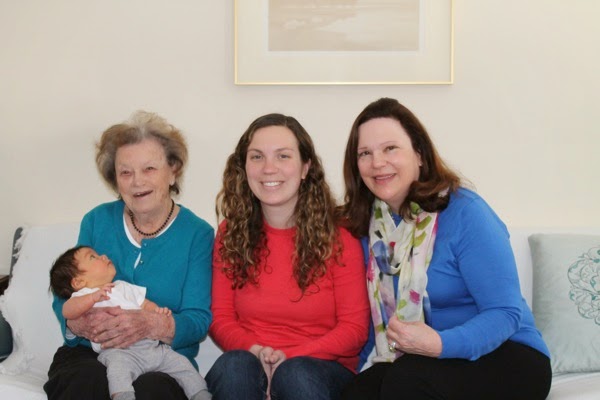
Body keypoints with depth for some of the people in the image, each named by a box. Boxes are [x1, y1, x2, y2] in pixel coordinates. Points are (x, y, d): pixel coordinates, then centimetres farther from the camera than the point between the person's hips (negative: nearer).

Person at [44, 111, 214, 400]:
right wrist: (78, 322, -17)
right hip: (88, 355, 2)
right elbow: (64, 297, 9)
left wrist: (153, 326, -28)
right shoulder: (96, 221, 10)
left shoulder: (198, 234, 2)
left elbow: (199, 318, -5)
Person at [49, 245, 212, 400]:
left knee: (182, 363, 0)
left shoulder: (124, 287, 31)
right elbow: (68, 311, -13)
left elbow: (145, 303, 29)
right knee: (119, 365, -38)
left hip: (153, 346, 7)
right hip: (118, 351, -7)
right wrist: (93, 297, -28)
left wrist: (158, 310, 6)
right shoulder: (85, 295, 8)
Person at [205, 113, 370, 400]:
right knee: (234, 365, -32)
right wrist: (254, 351, -15)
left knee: (295, 375, -35)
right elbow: (220, 319, 6)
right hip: (250, 365, 2)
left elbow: (354, 327, -4)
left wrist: (291, 357, -17)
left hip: (322, 368, -2)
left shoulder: (339, 236, -2)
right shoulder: (230, 234, 5)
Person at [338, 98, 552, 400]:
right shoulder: (367, 222, 3)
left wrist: (441, 344, -36)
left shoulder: (465, 212, -16)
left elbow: (505, 313, -20)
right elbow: (375, 311, 8)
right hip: (417, 361, 4)